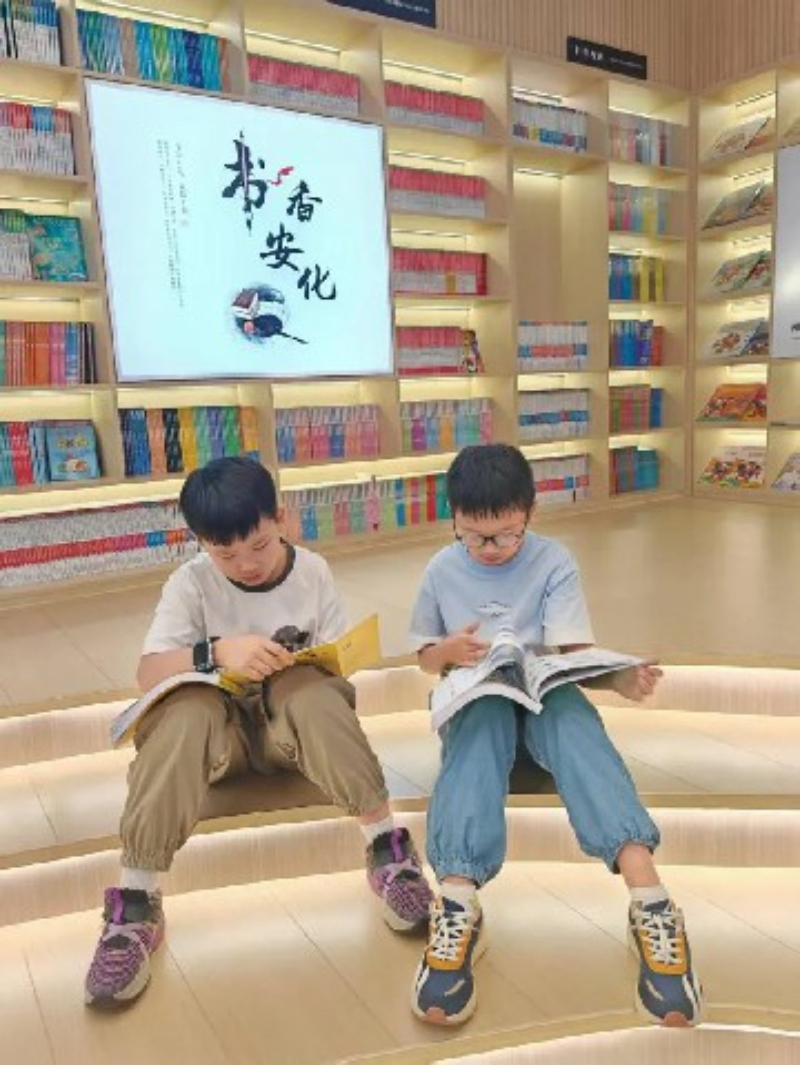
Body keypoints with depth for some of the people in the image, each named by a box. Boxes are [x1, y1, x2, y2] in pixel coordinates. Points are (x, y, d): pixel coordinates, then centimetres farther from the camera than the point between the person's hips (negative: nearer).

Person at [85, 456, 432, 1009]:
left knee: (311, 690, -35)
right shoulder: (191, 582, -7)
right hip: (219, 727, 1)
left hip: (292, 722, 0)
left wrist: (307, 664, -25)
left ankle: (386, 844, -27)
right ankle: (137, 902, -29)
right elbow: (148, 673, -16)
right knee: (185, 714, -34)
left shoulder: (313, 572, -4)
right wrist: (217, 652, -34)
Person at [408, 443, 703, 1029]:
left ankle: (648, 897, -50)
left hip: (546, 688, 0)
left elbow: (575, 653, -10)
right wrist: (449, 651, -13)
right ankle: (459, 905, -52)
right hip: (475, 695, 1)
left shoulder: (555, 562, -2)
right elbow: (425, 658, 12)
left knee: (575, 720, -36)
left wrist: (619, 679, -33)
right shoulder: (442, 570, 4)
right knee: (483, 720, -36)